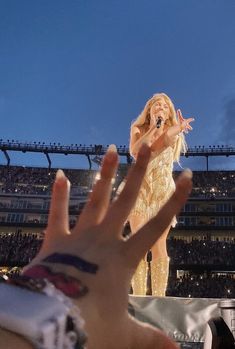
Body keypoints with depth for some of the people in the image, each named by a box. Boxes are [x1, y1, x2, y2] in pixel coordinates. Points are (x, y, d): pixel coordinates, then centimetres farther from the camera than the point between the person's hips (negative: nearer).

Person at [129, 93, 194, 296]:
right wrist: (153, 127, -16)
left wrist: (179, 128, -38)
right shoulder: (138, 129, 12)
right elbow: (135, 150, -10)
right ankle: (139, 297, -12)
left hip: (163, 191, 0)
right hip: (140, 189, 0)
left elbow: (166, 138, -16)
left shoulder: (174, 133, 12)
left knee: (159, 245, -10)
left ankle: (159, 298, -11)